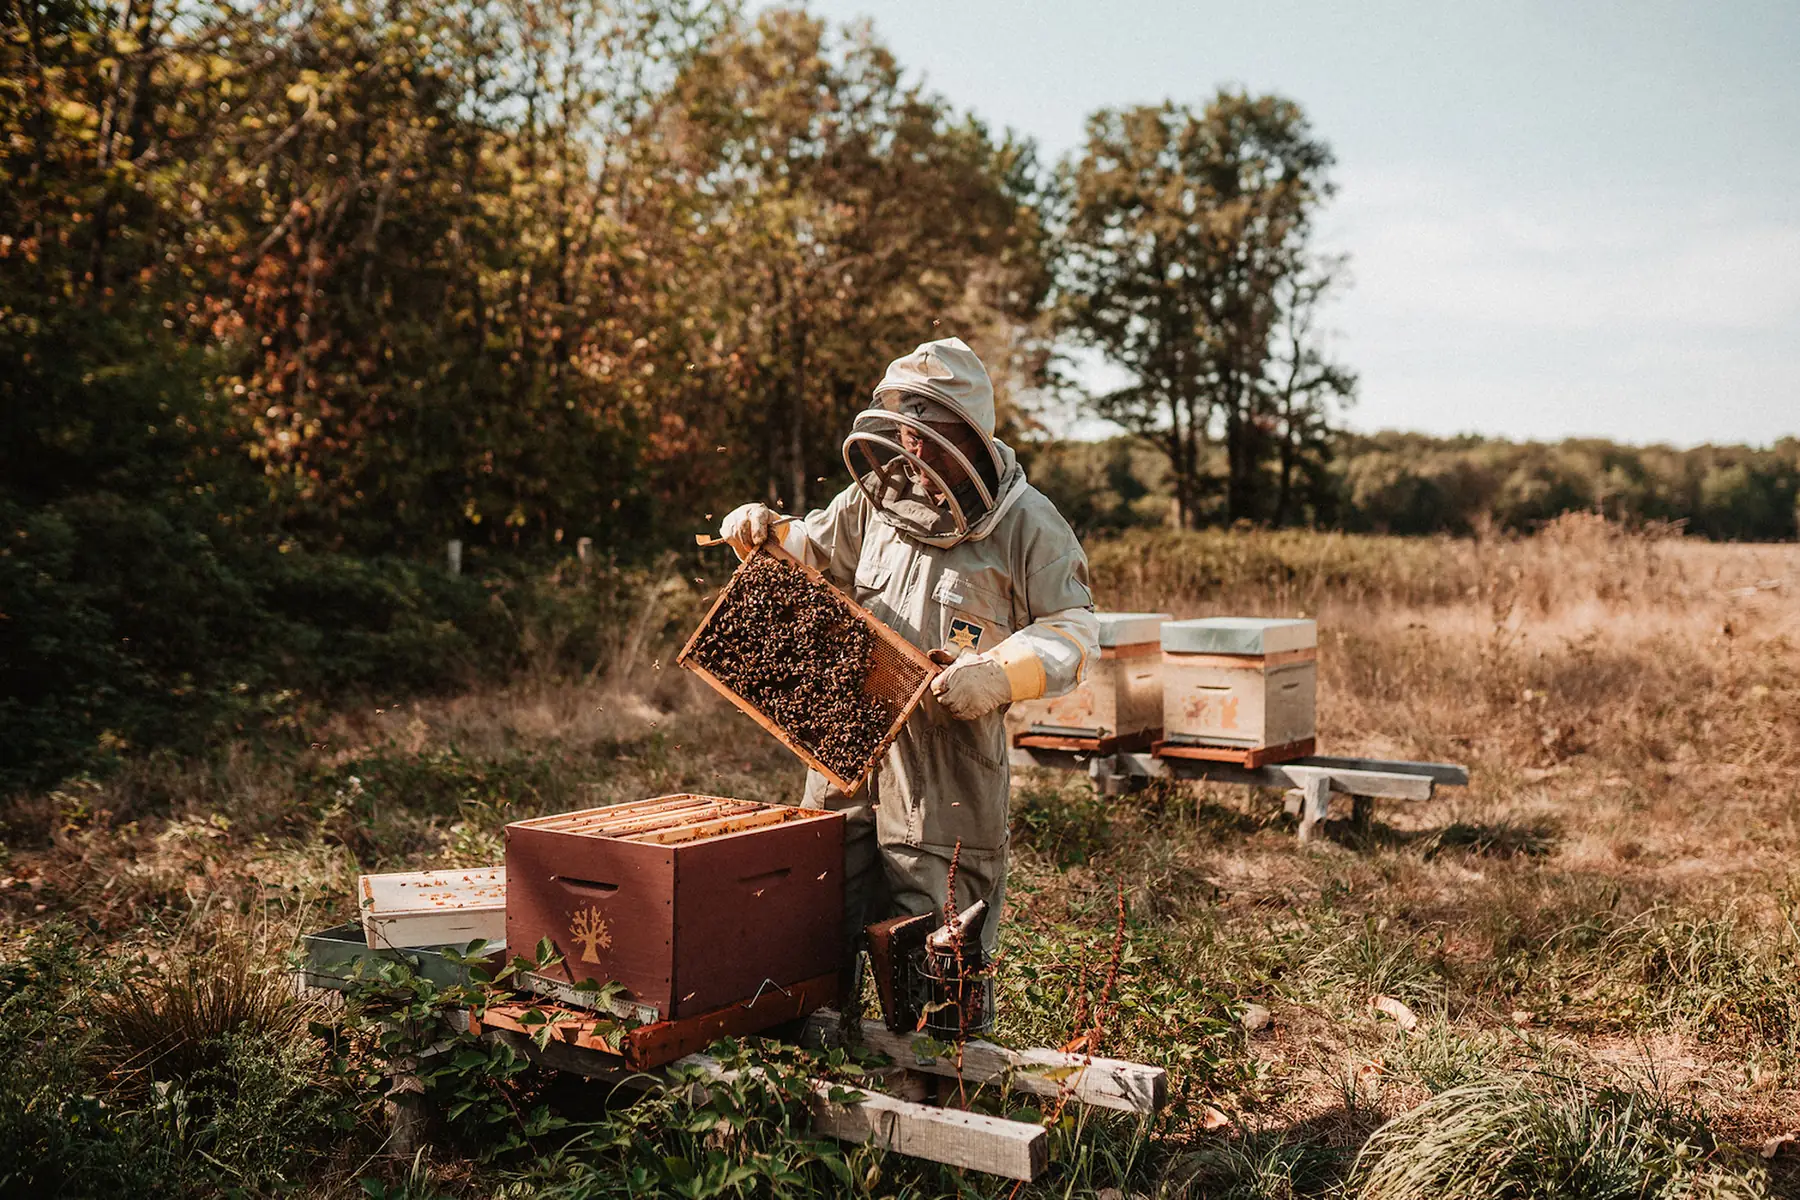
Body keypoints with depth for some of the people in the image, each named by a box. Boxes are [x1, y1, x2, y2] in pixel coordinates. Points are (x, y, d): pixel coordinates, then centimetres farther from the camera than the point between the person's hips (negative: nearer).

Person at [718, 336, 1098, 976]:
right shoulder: (879, 498, 8)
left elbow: (1073, 629, -6)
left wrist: (999, 673, -22)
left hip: (950, 755, -5)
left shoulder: (1026, 522, -5)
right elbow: (811, 554, 22)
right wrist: (765, 531, 1)